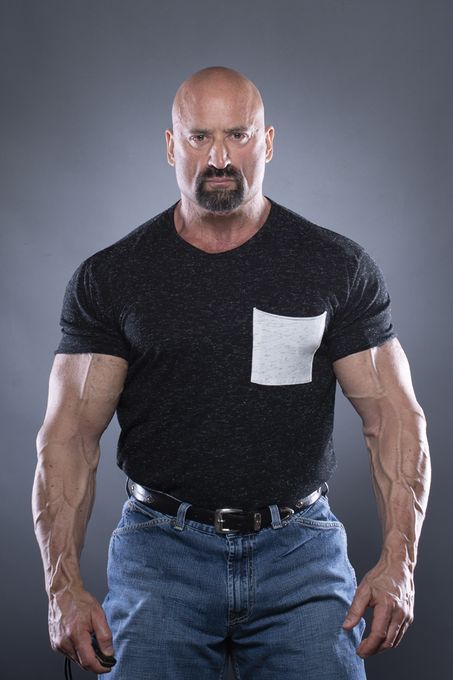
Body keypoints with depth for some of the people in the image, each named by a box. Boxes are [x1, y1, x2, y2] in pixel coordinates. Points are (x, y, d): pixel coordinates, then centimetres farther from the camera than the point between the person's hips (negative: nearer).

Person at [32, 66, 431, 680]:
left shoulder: (340, 268, 3)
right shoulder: (109, 278, 3)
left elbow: (395, 418, 1)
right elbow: (70, 434, 0)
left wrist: (399, 561, -12)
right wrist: (64, 585, -12)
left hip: (299, 543, 1)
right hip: (162, 545, 0)